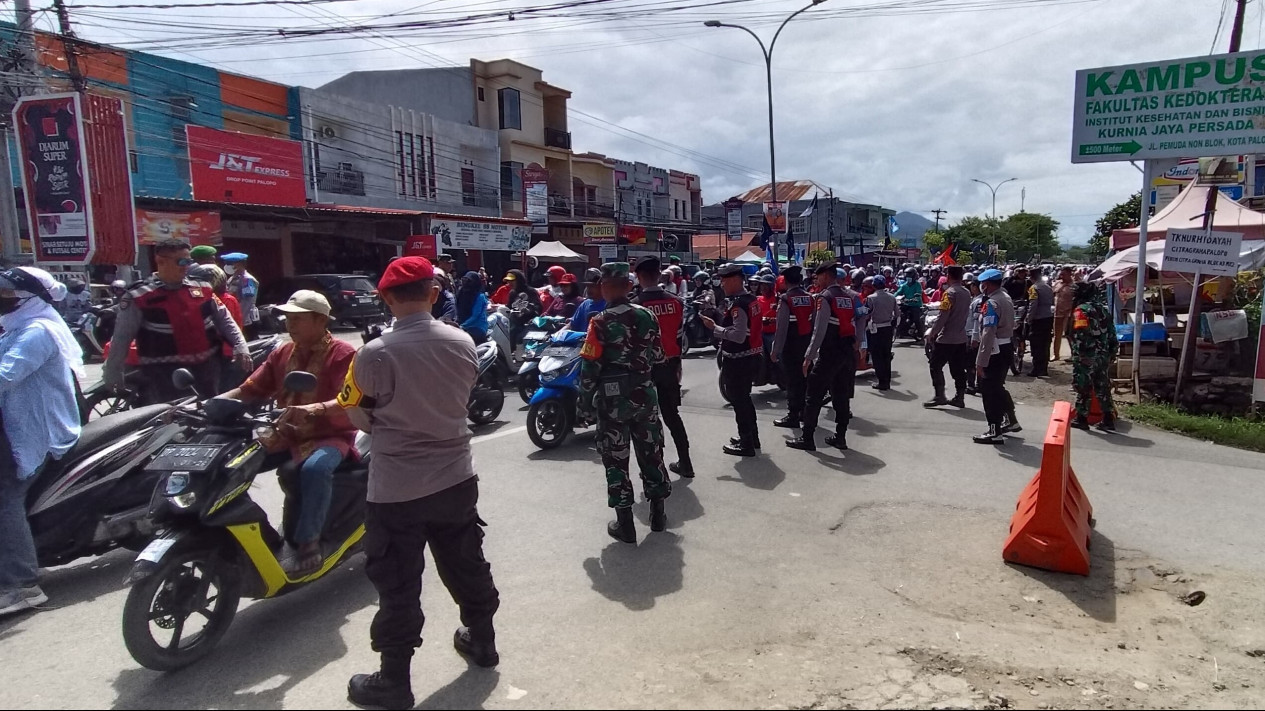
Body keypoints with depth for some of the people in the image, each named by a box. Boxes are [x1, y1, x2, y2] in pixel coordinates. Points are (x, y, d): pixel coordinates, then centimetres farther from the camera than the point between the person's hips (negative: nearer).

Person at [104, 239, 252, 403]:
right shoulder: (139, 298, -4)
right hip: (164, 373, -4)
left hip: (207, 367, 5)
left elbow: (223, 319, 12)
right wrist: (112, 372, 0)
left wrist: (240, 346, 0)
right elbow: (122, 337, -1)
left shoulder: (202, 288, 8)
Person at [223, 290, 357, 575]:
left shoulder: (343, 354, -9)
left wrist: (315, 409, -41)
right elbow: (249, 390, 9)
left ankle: (307, 545, -22)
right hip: (286, 435, 7)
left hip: (329, 436, -7)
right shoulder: (281, 353, 12)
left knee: (314, 469, -37)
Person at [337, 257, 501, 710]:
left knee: (399, 586, 9)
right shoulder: (463, 343, -6)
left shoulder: (375, 354, -20)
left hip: (396, 489, -4)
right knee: (467, 564, 22)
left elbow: (358, 417, -7)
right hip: (457, 479, 5)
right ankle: (481, 640, 41)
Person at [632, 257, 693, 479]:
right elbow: (680, 335, 6)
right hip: (670, 364, 5)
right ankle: (685, 463, 19)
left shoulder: (636, 305, -14)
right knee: (672, 413, 15)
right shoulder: (675, 301, 1)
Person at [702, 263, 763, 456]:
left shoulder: (738, 304, -21)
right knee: (744, 398, 22)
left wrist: (714, 327, -21)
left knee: (739, 401, 1)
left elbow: (738, 335, -28)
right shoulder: (751, 299, 9)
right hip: (751, 357, 10)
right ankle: (752, 436, 35)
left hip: (738, 361, -10)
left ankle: (746, 444, 10)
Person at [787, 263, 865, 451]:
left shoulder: (824, 297, -12)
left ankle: (807, 438, 2)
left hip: (829, 353, -7)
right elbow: (861, 321, 9)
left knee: (814, 396, -1)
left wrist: (809, 356, -14)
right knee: (842, 395, 13)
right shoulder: (850, 295, 10)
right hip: (849, 351, 7)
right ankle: (840, 437, 18)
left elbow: (819, 330, -17)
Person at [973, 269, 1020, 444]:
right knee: (998, 387, 23)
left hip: (995, 352, -10)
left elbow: (988, 335, -25)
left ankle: (995, 432, 5)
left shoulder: (991, 303, -20)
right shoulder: (1006, 298, 11)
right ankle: (1010, 421, 35)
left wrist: (980, 362, -24)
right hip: (1007, 348, 10)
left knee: (989, 391, -1)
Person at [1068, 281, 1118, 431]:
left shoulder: (1081, 310, -11)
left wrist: (1076, 355, -20)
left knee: (1083, 388, 2)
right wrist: (1111, 354, 18)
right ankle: (1108, 419, 12)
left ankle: (1082, 419, 8)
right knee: (1103, 388, 11)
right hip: (1103, 356, 7)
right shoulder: (1103, 310, 14)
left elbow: (1080, 335, -22)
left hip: (1086, 357, -7)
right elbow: (1111, 334, 15)